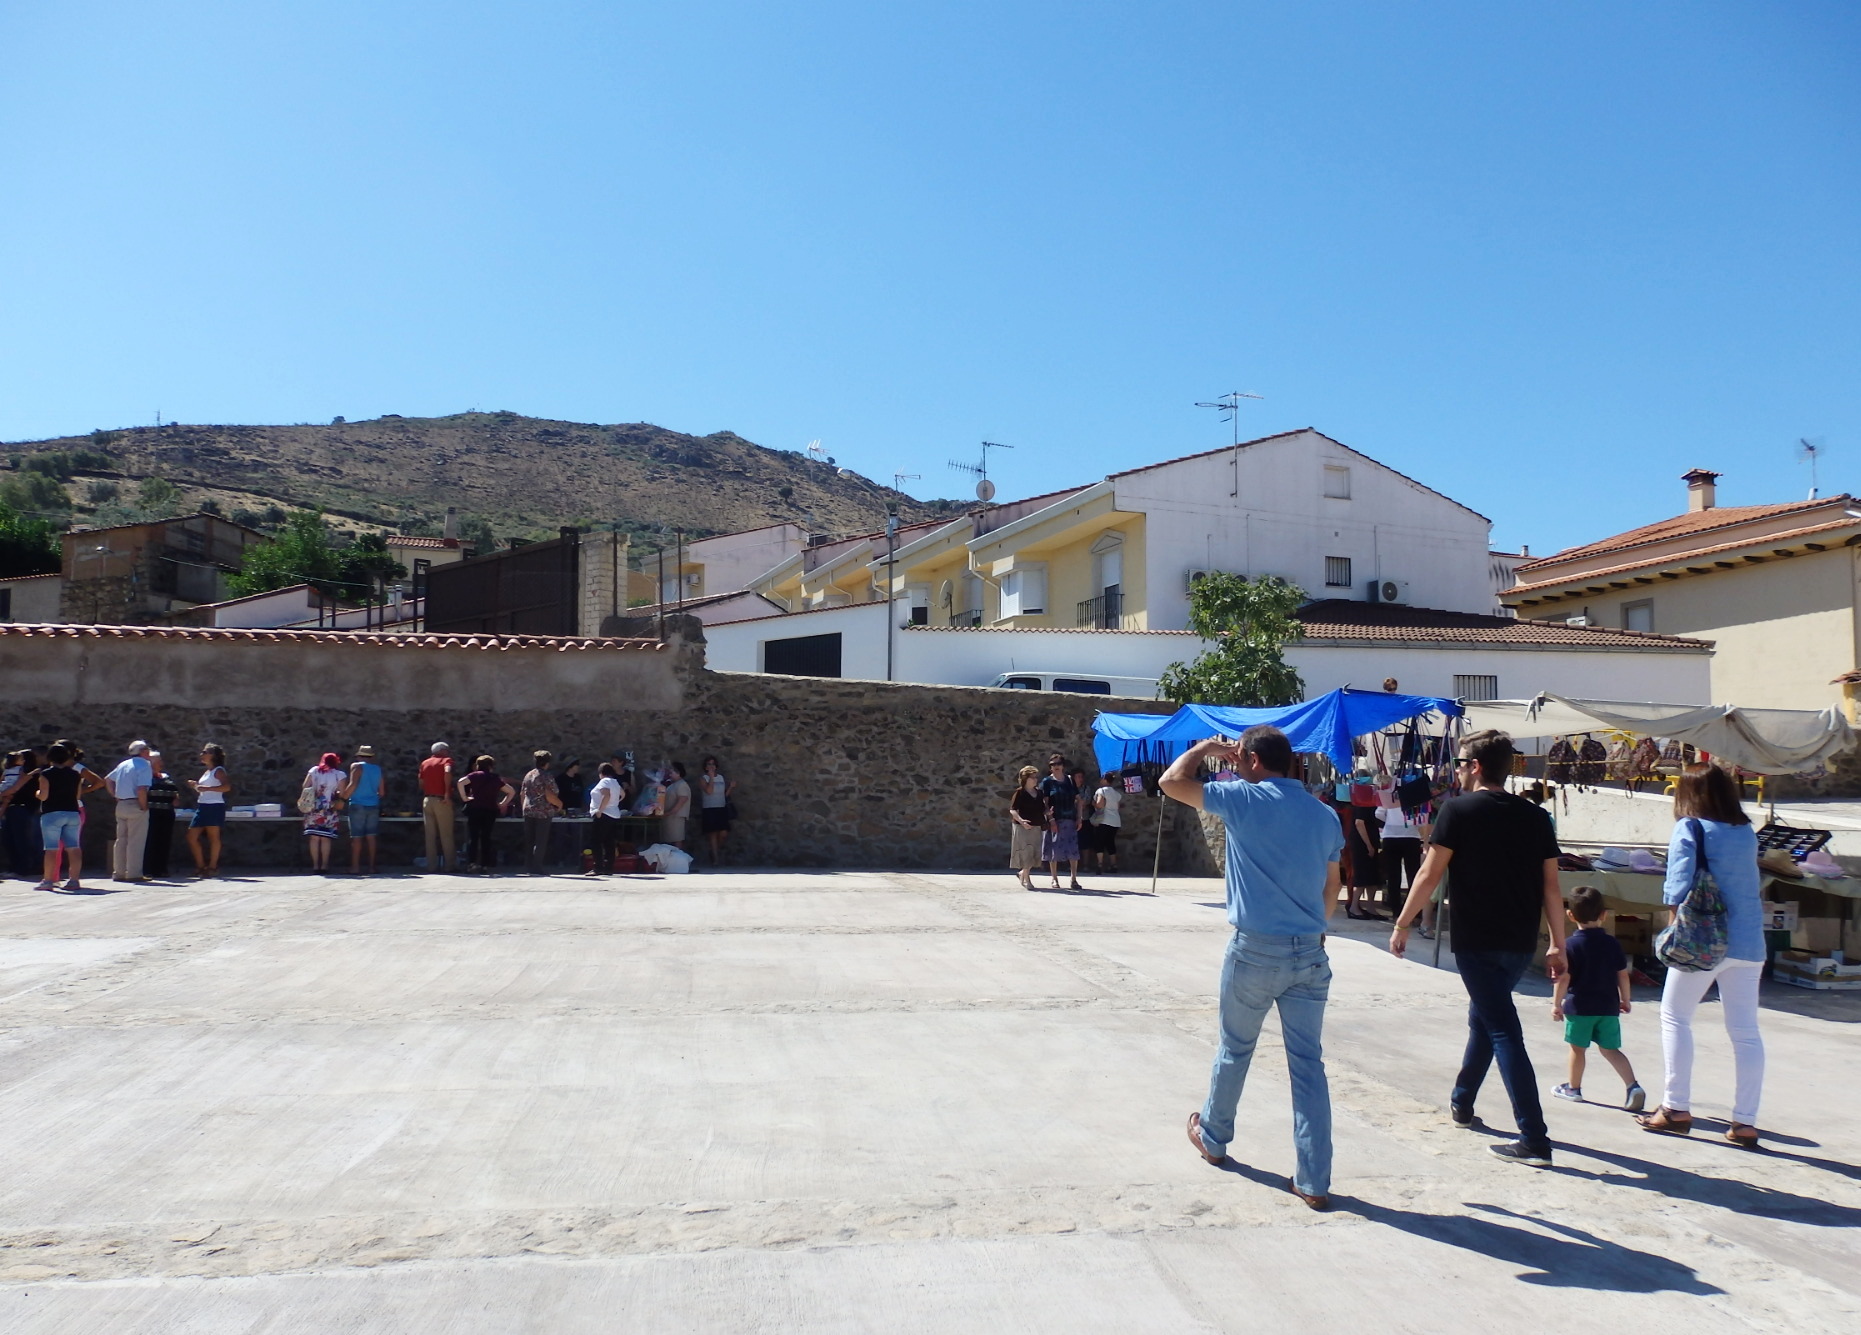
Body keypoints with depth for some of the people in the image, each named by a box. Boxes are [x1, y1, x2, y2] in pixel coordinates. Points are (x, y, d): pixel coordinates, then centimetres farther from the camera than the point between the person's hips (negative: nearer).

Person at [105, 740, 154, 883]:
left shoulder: (124, 764, 14)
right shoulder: (144, 766, -12)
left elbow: (107, 779, 24)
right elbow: (142, 789, -22)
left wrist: (115, 796, 19)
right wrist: (144, 806, -13)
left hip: (121, 805, 8)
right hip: (135, 806, -8)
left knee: (121, 839, 13)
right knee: (136, 841, -4)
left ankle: (118, 872, 18)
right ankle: (134, 873, -5)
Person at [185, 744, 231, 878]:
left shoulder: (218, 770, -5)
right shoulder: (205, 772, 20)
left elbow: (227, 787, -21)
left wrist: (205, 788, -23)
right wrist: (195, 786, 10)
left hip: (214, 806, -9)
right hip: (202, 807, 9)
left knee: (213, 837, -5)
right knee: (191, 837, 6)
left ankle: (212, 867, -1)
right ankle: (201, 866, 13)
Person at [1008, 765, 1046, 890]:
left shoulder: (1039, 793, 10)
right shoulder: (1020, 792, -8)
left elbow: (1042, 809, 19)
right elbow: (1012, 810, -12)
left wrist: (1048, 812, -3)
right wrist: (1021, 820, -27)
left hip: (1036, 827, 6)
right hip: (1022, 828, -6)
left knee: (1035, 854, 9)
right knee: (1025, 852, -4)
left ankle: (1022, 873, 29)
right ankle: (1026, 879, 5)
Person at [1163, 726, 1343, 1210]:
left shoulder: (1246, 799, -9)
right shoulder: (1324, 815, 8)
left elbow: (1172, 781, -4)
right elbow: (1331, 888, 16)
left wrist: (1208, 748, 9)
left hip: (1255, 951, -4)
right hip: (1310, 953, 4)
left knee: (1234, 1050, 16)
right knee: (1309, 1063, 6)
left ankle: (1213, 1137, 36)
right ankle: (1314, 1181, 6)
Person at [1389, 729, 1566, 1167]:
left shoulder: (1458, 810, -9)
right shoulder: (1535, 816, 5)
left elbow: (1430, 874, -11)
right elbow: (1551, 887, 4)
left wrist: (1402, 924, -2)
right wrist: (1558, 944, 11)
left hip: (1477, 941, -6)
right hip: (1520, 943, 6)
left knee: (1504, 1031, -4)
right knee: (1484, 1018, 23)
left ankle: (1534, 1140, -7)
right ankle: (1462, 1103, 38)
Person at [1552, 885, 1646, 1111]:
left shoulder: (1570, 945, -11)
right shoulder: (1613, 943, 0)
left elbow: (1563, 978, -12)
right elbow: (1623, 975, 4)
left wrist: (1557, 1003, -4)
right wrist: (1624, 1000, 17)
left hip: (1580, 1007, -4)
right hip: (1608, 1007, 4)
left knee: (1578, 1048, 8)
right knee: (1610, 1048, 12)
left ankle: (1573, 1088, 20)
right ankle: (1633, 1085, -1)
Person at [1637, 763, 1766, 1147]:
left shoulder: (1690, 828, -7)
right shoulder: (1747, 832, 9)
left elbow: (1680, 884, -14)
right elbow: (1748, 881, 19)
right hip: (1749, 942, 5)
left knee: (1675, 1018, 9)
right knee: (1745, 1031, 7)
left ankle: (1677, 1108, 7)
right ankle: (1745, 1122, 8)